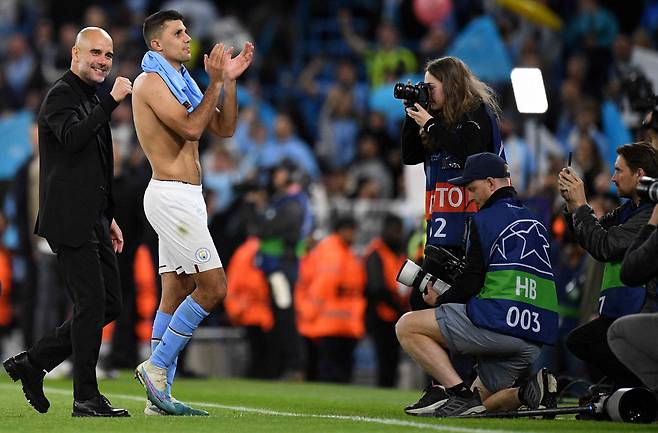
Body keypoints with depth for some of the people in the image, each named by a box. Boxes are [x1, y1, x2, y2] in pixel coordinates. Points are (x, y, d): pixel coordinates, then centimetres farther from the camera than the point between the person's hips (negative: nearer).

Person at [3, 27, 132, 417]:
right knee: (92, 303, -9)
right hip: (70, 220, -10)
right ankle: (87, 398, -3)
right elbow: (72, 138, -29)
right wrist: (112, 101, -28)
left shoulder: (93, 100, 21)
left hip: (94, 220, 10)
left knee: (109, 304, 9)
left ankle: (32, 364, 17)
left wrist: (109, 218, 24)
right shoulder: (62, 95, -8)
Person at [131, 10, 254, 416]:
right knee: (213, 287, -13)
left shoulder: (182, 82, 18)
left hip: (187, 198, 10)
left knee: (176, 295, 7)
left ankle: (159, 396, 7)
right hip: (171, 196, -10)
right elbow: (191, 128, -19)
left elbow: (225, 128, 16)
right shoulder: (151, 81, -10)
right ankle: (157, 365, -6)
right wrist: (215, 82, -15)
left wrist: (230, 80, 7)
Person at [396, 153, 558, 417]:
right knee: (479, 402, 24)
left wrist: (439, 301, 12)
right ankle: (530, 391, -5)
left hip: (498, 322, -8)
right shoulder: (535, 223, 23)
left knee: (407, 327, 3)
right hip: (534, 341, 8)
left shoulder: (484, 219, -2)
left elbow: (470, 283, -7)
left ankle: (461, 394, -11)